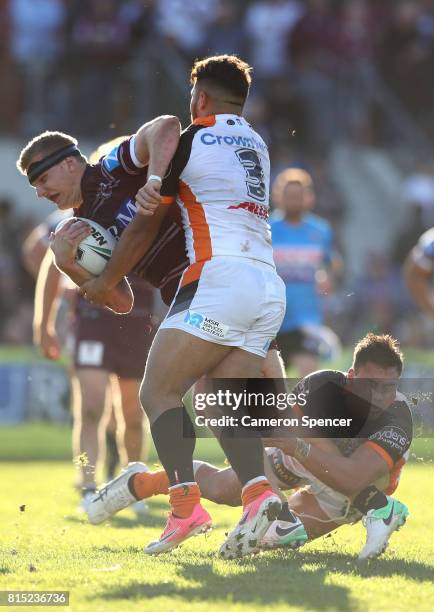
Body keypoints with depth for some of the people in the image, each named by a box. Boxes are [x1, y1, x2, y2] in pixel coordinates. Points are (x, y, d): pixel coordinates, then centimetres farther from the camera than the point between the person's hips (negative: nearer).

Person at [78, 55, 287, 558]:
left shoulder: (192, 140, 2)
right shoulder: (257, 145, 23)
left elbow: (144, 226, 7)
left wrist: (105, 282, 18)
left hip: (219, 276, -7)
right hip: (269, 287, 7)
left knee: (159, 390, -7)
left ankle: (185, 503, -24)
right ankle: (257, 491, -23)